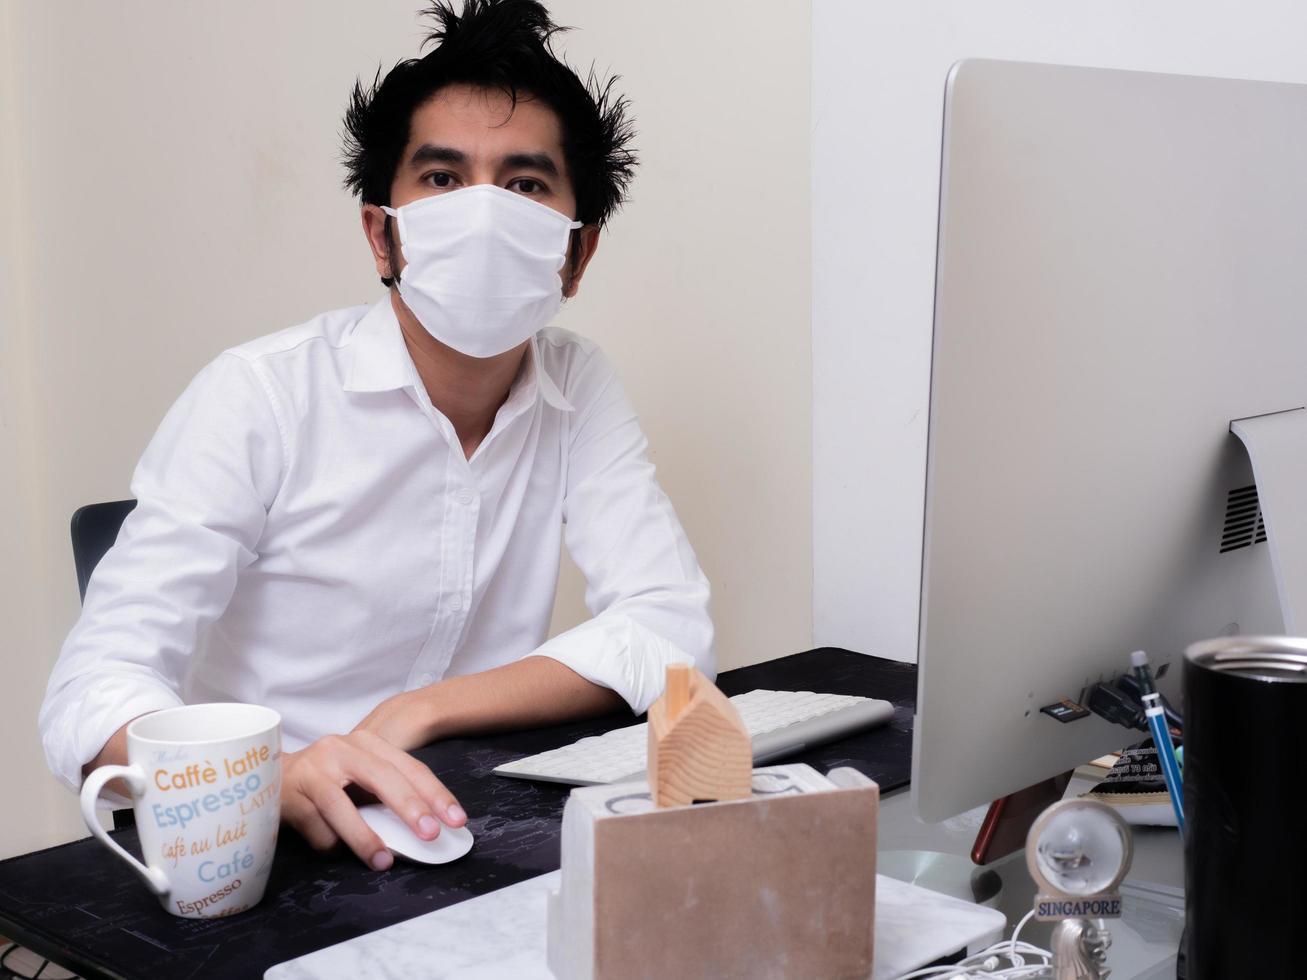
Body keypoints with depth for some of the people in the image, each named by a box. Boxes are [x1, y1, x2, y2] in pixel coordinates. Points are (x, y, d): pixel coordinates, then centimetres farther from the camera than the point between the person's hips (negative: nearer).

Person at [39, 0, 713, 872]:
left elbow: (674, 629, -7)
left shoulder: (579, 387, 1)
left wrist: (417, 712, -19)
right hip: (263, 851, -3)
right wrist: (274, 779, -40)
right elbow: (95, 691, -18)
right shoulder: (259, 398, -12)